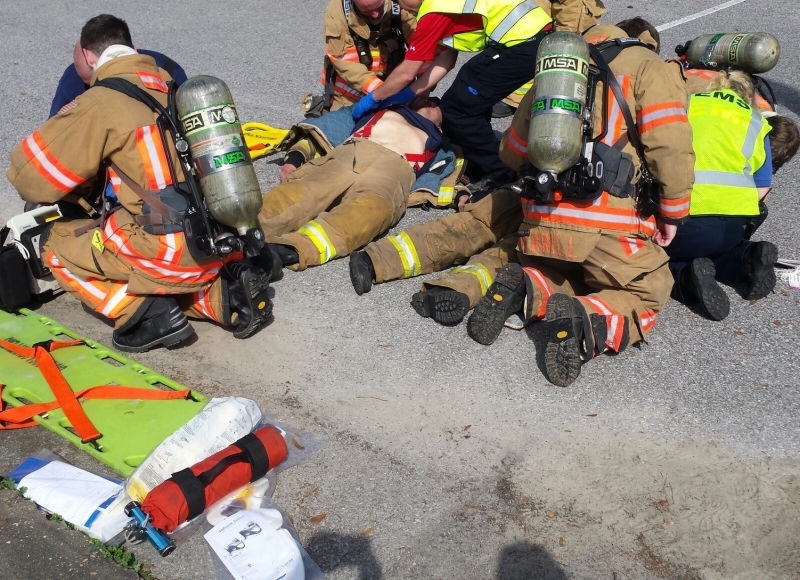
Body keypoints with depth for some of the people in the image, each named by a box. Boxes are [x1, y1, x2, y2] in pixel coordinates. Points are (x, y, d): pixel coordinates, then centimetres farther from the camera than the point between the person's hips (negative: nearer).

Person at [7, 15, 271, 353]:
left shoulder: (100, 102, -8)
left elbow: (31, 172, -1)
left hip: (175, 253, -6)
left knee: (56, 244, 12)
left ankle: (149, 312, -3)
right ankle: (224, 296, 9)